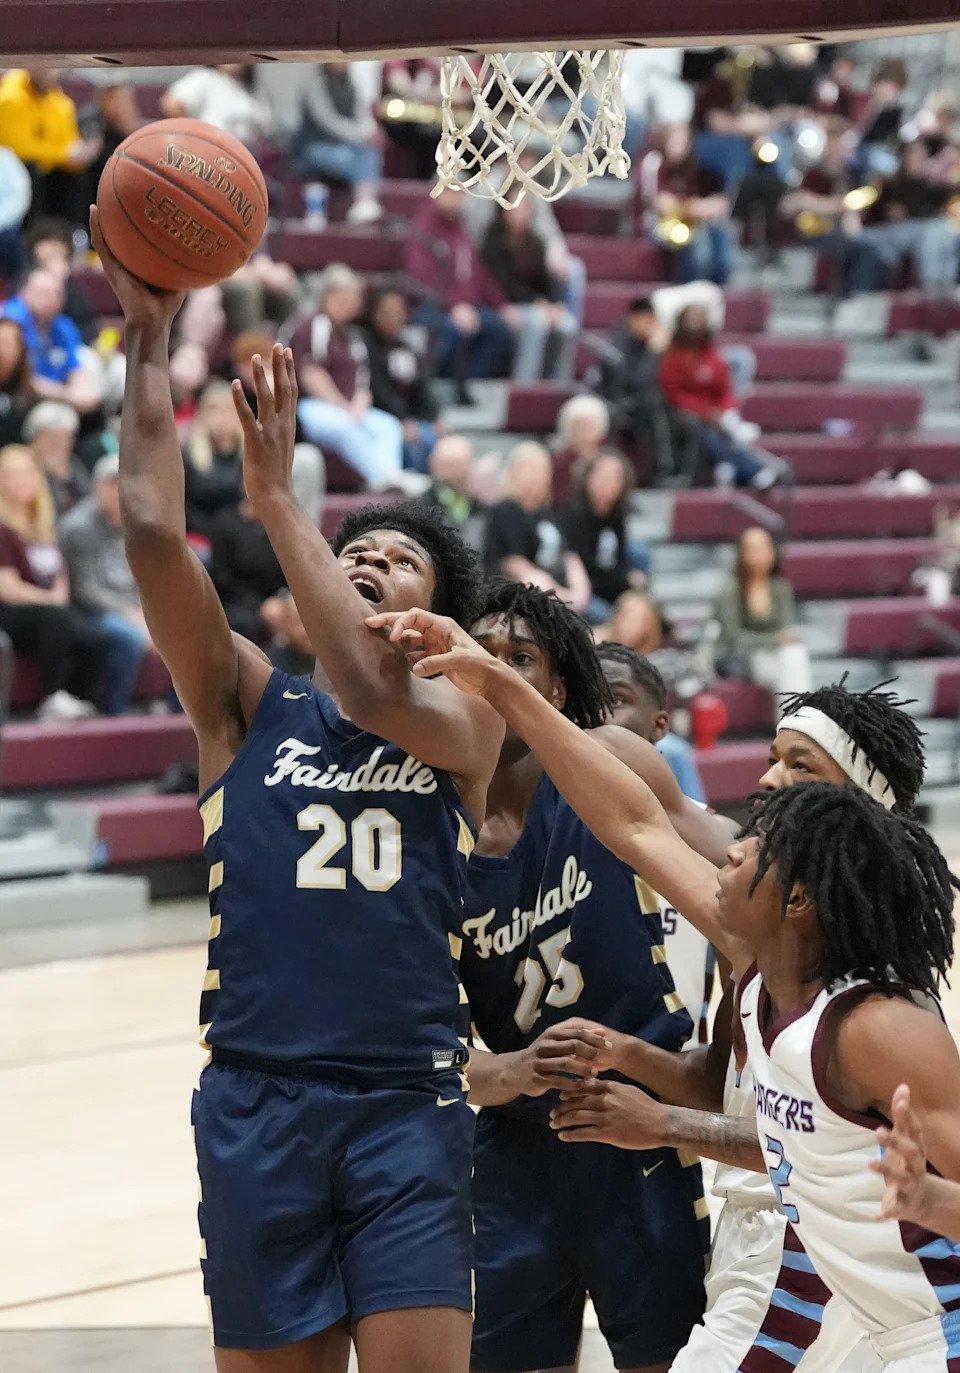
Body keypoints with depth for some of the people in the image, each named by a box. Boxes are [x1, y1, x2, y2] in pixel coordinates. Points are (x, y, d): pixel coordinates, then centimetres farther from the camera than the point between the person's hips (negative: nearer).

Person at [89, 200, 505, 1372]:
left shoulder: (465, 717, 6)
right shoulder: (245, 700, 9)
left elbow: (373, 694, -17)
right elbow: (153, 534, -4)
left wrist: (277, 497, -13)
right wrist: (147, 337, -6)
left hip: (407, 1106, -1)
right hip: (255, 1101, 2)